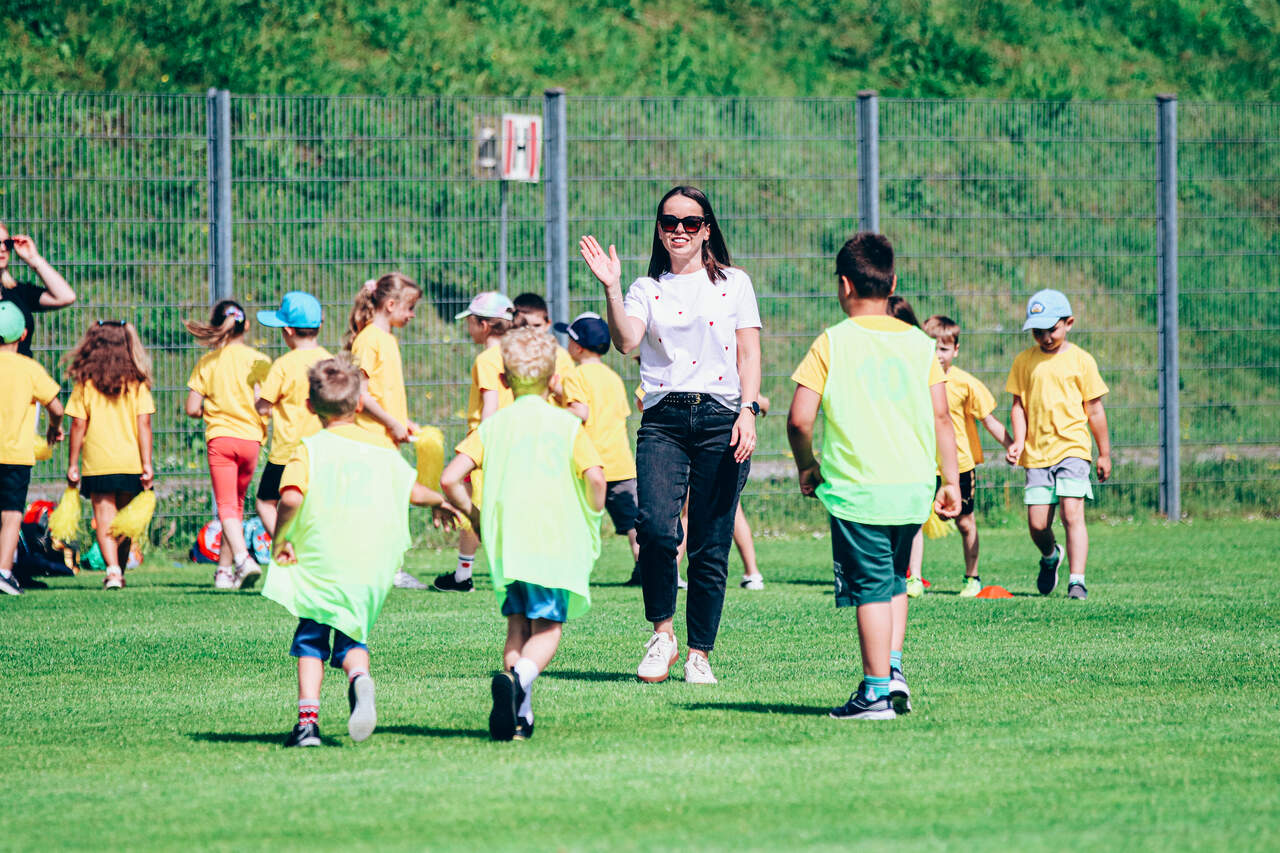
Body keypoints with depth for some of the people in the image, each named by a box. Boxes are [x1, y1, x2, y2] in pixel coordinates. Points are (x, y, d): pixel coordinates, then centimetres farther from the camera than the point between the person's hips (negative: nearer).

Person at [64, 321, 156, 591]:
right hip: (130, 464, 2)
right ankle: (120, 572, 24)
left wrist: (72, 464, 3)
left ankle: (112, 569, -18)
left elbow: (78, 425, -3)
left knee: (104, 519, 0)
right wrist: (147, 463, -3)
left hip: (97, 464, -2)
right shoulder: (137, 384, -1)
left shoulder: (85, 384, -3)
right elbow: (144, 424, -5)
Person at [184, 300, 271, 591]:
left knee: (227, 506, -6)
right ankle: (224, 570, 18)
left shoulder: (206, 363, 2)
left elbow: (192, 409, 0)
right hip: (250, 436, 1)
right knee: (237, 504, 15)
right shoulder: (257, 360, -2)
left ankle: (242, 557, -29)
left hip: (219, 437, -1)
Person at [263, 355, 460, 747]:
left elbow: (291, 498, -19)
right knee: (352, 637, 15)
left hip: (320, 563, -3)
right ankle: (360, 677, -20)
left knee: (311, 640, 11)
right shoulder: (380, 447, 8)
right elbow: (412, 491, 18)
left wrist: (279, 541, -6)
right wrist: (440, 502, 38)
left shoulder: (309, 450, -4)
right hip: (372, 564, 3)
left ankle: (308, 719, -3)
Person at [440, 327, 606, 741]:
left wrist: (476, 517, 12)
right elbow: (594, 475, -12)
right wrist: (592, 517, 6)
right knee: (548, 629, 1)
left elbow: (450, 479, -2)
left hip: (505, 541, 2)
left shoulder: (492, 427, 8)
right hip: (556, 541, -2)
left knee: (518, 626, 13)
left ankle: (519, 715, 0)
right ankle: (517, 678, -29)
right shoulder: (567, 426, 3)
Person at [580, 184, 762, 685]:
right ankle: (661, 634, -3)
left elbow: (749, 353, 5)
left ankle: (699, 654, 8)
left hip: (720, 418, 0)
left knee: (710, 546, -1)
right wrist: (611, 289, -17)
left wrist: (748, 412, -8)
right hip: (663, 418, 0)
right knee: (656, 526, -20)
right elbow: (626, 341, -5)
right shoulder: (646, 288, 12)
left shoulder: (733, 284, 11)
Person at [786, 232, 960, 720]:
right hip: (914, 486, 4)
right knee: (894, 579, 22)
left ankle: (877, 691, -1)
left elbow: (799, 418, -8)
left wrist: (807, 467, 8)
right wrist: (951, 481, 11)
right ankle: (894, 668, 10)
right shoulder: (920, 344, 6)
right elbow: (940, 416, 5)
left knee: (872, 587, 0)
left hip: (857, 490, -4)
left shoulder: (832, 344, -4)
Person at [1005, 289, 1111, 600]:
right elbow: (1019, 404, 10)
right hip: (1036, 452, 3)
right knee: (1037, 524, 1)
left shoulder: (1080, 360, 2)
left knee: (1072, 514, -15)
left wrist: (1104, 453, 10)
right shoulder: (1024, 361, 8)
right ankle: (1050, 556, 34)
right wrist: (1018, 441, -6)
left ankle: (1076, 580, -14)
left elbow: (1094, 409, 6)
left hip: (1072, 447, -3)